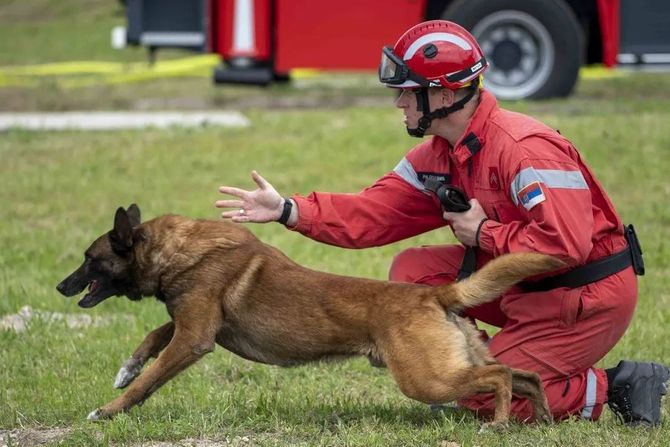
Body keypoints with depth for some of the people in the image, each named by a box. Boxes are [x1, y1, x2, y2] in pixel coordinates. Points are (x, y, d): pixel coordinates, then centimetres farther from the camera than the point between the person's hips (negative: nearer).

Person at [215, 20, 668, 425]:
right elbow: (376, 212, 4)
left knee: (486, 399, -8)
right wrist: (288, 210, -6)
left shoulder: (524, 148, -26)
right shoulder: (439, 156, 4)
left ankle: (613, 388, 1)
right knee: (413, 271, 4)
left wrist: (484, 233, -21)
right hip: (528, 290, 9)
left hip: (589, 296, -9)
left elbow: (566, 244, -34)